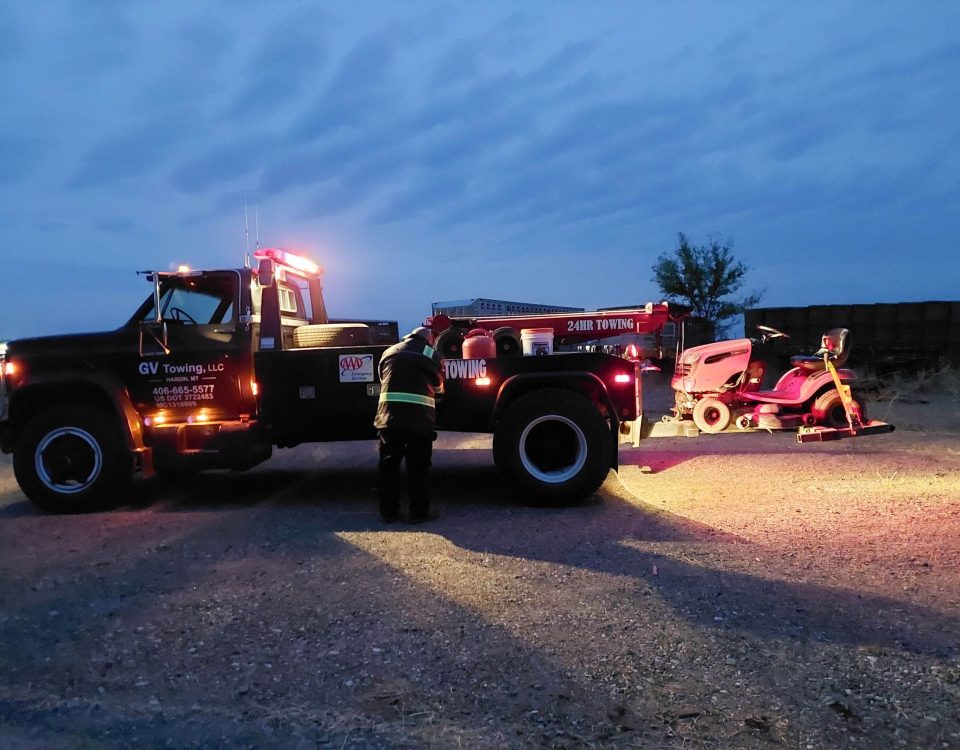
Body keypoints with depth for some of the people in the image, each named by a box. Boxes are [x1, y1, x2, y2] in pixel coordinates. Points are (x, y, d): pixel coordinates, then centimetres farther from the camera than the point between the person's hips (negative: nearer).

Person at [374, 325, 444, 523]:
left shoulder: (389, 353, 16)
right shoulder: (431, 355, 7)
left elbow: (383, 381, 19)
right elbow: (438, 385, 16)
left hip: (389, 418, 3)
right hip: (420, 419, -3)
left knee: (388, 466, 12)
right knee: (418, 469, 6)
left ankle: (388, 512, 18)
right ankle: (418, 513, 12)